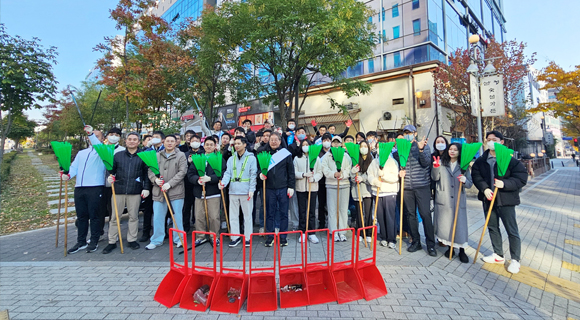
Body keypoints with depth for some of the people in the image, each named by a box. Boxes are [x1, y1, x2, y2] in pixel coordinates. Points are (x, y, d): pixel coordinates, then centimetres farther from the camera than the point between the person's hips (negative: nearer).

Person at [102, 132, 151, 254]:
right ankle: (112, 242, 18)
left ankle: (132, 239, 21)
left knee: (133, 216, 7)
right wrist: (110, 177, -5)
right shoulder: (118, 155, 10)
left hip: (135, 191, -1)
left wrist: (146, 188, -1)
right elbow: (112, 170, 16)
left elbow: (146, 174, 5)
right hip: (118, 190, 2)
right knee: (114, 217, 6)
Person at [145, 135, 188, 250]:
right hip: (159, 191, 3)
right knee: (157, 217, 9)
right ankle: (156, 240, 22)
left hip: (176, 191, -3)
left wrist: (169, 184, -16)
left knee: (177, 216, 4)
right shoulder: (157, 156, 12)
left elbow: (182, 172, -8)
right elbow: (150, 170, 10)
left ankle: (178, 239, 17)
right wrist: (155, 179, -11)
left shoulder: (181, 155, 0)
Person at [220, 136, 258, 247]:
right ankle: (235, 236, 22)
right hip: (233, 191, 4)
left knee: (247, 215, 4)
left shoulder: (251, 158, 0)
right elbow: (227, 173, 6)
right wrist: (223, 183, -13)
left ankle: (247, 237, 15)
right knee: (233, 215, 10)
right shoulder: (231, 159, 12)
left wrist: (251, 189, -11)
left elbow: (253, 175, -4)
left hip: (246, 191, -4)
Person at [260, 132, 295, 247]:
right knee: (270, 213, 8)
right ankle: (270, 237, 19)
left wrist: (291, 186, -2)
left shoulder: (286, 153, 2)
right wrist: (261, 174, -5)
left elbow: (291, 171, 3)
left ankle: (283, 237, 17)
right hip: (269, 188, 2)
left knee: (283, 213, 5)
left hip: (283, 188, -1)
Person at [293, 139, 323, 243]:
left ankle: (312, 233, 10)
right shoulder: (297, 158, 8)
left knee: (312, 210, 2)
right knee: (302, 210, 4)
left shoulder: (316, 158, 8)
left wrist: (314, 178, -16)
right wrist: (304, 174, -17)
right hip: (300, 187, 0)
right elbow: (294, 173, -1)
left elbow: (320, 173, 3)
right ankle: (302, 233, 14)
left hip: (313, 187, 0)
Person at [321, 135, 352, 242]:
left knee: (343, 209, 3)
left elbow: (348, 169, 1)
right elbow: (325, 169, -4)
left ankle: (342, 232, 12)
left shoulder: (346, 156, 11)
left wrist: (342, 175, -18)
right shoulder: (327, 156, 7)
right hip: (331, 185, -1)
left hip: (344, 184, 1)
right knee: (332, 209, 0)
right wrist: (333, 174, -21)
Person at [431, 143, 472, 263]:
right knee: (445, 223, 6)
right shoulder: (441, 162, 5)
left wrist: (465, 180, -17)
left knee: (460, 224, 0)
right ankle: (449, 247, 24)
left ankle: (462, 250, 14)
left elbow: (470, 184, 6)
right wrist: (435, 167, -21)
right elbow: (435, 178, -4)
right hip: (443, 200, 0)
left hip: (459, 200, 0)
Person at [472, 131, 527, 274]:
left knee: (512, 230, 4)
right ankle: (498, 255, 31)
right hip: (488, 199, 5)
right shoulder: (481, 161, 4)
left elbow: (522, 178, -10)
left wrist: (505, 184, -25)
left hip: (506, 200, -4)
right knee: (492, 227, 15)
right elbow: (476, 176, 3)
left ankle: (515, 259, 20)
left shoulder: (510, 160, -9)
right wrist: (484, 188, -12)